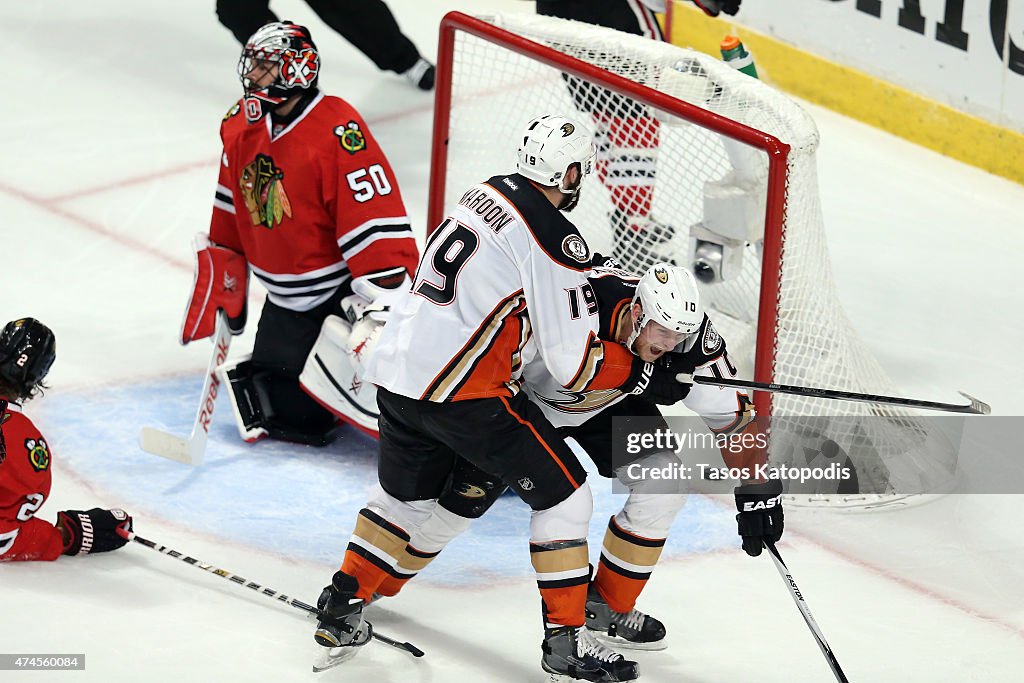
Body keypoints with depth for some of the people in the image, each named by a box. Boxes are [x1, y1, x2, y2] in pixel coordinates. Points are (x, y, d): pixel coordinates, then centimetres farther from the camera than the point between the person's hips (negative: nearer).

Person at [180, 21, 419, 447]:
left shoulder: (338, 132, -22)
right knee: (284, 407, -1)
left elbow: (375, 221, -26)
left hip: (346, 285, -6)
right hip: (288, 301, 7)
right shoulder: (241, 127, 2)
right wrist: (222, 285, 20)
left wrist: (386, 298, -30)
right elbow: (231, 215, 16)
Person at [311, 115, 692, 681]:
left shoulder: (485, 195, 12)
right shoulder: (553, 237, -12)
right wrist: (645, 376, 1)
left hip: (396, 365, 8)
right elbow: (573, 363, -12)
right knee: (563, 495, 4)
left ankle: (341, 611, 28)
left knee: (404, 495, 28)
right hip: (461, 389, -8)